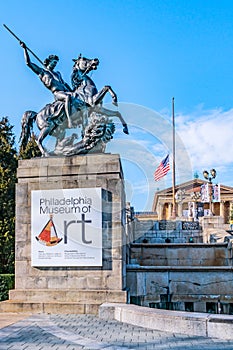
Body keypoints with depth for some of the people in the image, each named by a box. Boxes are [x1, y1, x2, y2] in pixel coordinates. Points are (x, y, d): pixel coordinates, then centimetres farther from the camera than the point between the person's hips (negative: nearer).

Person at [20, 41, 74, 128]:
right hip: (57, 93, -8)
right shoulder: (42, 71, 16)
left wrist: (71, 91, 23)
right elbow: (28, 63, 11)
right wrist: (25, 49, 11)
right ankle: (69, 121, -49)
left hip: (65, 92, 8)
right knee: (68, 97, -38)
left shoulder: (58, 74, 34)